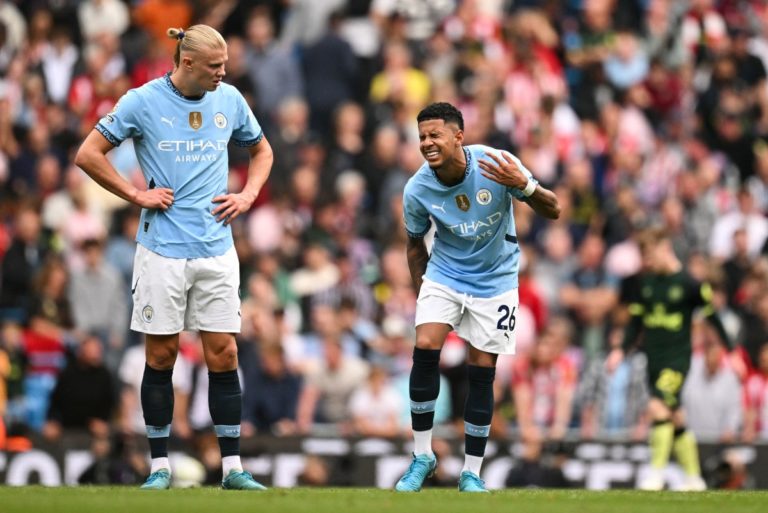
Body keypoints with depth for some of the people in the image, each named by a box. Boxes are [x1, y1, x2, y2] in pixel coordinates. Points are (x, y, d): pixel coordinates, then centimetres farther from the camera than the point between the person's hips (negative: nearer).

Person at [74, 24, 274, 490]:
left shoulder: (230, 100, 5)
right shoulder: (144, 102, -6)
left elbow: (261, 150, 22)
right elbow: (89, 154, -2)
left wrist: (248, 195, 6)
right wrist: (135, 195, -6)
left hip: (216, 250, 3)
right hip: (162, 250, -3)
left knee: (224, 353, -1)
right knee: (162, 355, 2)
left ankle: (233, 468, 4)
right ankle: (160, 466, 10)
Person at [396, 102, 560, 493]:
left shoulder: (496, 163, -22)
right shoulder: (417, 189, -16)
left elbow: (553, 211, -17)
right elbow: (415, 243, 3)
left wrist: (524, 185, -36)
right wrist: (421, 293, 3)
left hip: (494, 281, -1)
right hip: (444, 274, 1)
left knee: (482, 372, -2)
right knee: (425, 348, -19)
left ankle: (472, 472, 11)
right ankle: (422, 456, -4)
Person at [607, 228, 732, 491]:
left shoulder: (688, 284, -8)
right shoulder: (644, 282, 8)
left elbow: (712, 317, -1)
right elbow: (636, 321, 15)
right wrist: (622, 349, 3)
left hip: (678, 358, -6)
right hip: (653, 358, 6)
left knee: (658, 406, -22)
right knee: (675, 418, 10)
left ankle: (656, 472, -17)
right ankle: (693, 477, 19)